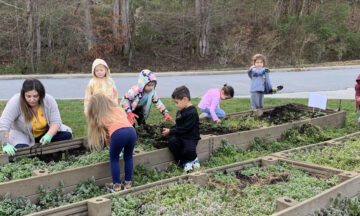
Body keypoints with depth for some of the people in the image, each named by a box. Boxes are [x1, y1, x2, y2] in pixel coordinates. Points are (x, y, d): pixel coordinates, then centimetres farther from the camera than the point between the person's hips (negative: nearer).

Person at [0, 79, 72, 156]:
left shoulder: (49, 100, -20)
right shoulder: (15, 102, -28)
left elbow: (56, 122, -20)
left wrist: (49, 135, -39)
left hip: (45, 133, 2)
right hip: (22, 134, -2)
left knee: (66, 135, -20)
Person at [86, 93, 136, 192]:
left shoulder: (99, 118, 23)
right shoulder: (119, 109, 32)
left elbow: (105, 135, 19)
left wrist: (111, 144, 34)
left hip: (118, 134, -4)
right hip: (131, 131, 4)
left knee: (114, 159, 19)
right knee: (128, 157, 25)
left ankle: (116, 185, 20)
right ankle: (128, 183, 30)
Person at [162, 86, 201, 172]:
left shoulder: (192, 113, -18)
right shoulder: (180, 111, 11)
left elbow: (184, 129, -20)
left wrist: (170, 132, -15)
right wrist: (170, 130, -1)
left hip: (190, 137, -7)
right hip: (180, 136, 7)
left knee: (189, 150, -33)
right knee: (172, 141, -25)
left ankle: (193, 159, 7)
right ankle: (184, 162, -10)